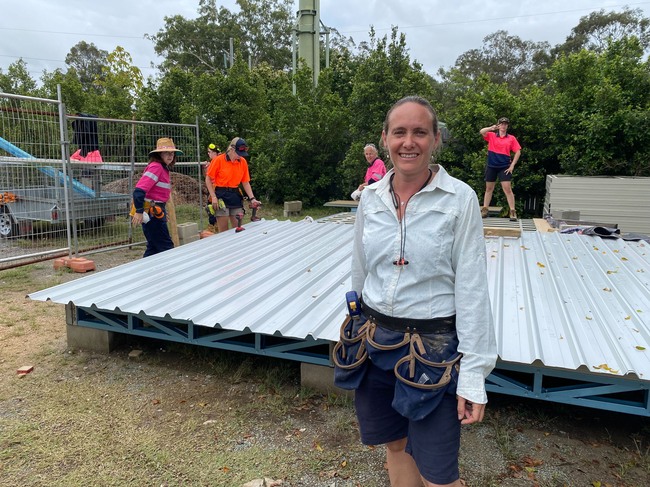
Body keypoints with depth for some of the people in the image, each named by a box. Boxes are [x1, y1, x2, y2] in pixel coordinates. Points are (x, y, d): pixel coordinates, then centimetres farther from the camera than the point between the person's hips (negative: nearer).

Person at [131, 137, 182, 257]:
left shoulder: (164, 168, 15)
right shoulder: (156, 166, -15)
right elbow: (139, 190, -23)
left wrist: (162, 212, 21)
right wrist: (139, 211, -27)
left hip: (156, 211, 10)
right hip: (151, 212, -10)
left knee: (154, 247, 14)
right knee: (166, 247, -3)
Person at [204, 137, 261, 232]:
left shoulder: (243, 162, 3)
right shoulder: (218, 160, -9)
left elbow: (246, 182, 8)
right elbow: (208, 179, -3)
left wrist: (252, 198, -1)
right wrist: (213, 197, -10)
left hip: (236, 195, 4)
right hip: (221, 196, -4)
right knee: (223, 231, -1)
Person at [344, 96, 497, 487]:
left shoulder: (460, 199, -12)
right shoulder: (370, 197, 0)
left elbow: (472, 289, -12)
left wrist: (473, 373, -12)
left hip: (435, 346, -4)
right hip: (376, 339, 4)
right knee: (396, 446, 22)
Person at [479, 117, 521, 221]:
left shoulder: (511, 138, 3)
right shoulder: (491, 135, 4)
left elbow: (518, 152, 3)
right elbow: (481, 132, -15)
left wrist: (512, 165, -5)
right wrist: (492, 128, -34)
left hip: (504, 167, -2)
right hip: (491, 166, 2)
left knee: (507, 189, -8)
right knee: (489, 188, 12)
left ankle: (513, 212, -5)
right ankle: (484, 210, 20)